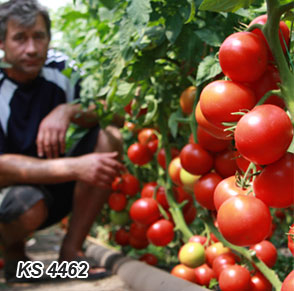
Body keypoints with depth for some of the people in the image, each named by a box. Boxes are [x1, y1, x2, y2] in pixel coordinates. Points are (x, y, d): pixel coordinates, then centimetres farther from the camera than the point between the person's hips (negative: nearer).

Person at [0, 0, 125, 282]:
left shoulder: (60, 69, -5)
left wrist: (69, 110, -30)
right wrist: (75, 167, -40)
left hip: (54, 190, 5)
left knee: (109, 138, -16)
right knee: (28, 205, -39)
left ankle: (70, 251, -11)